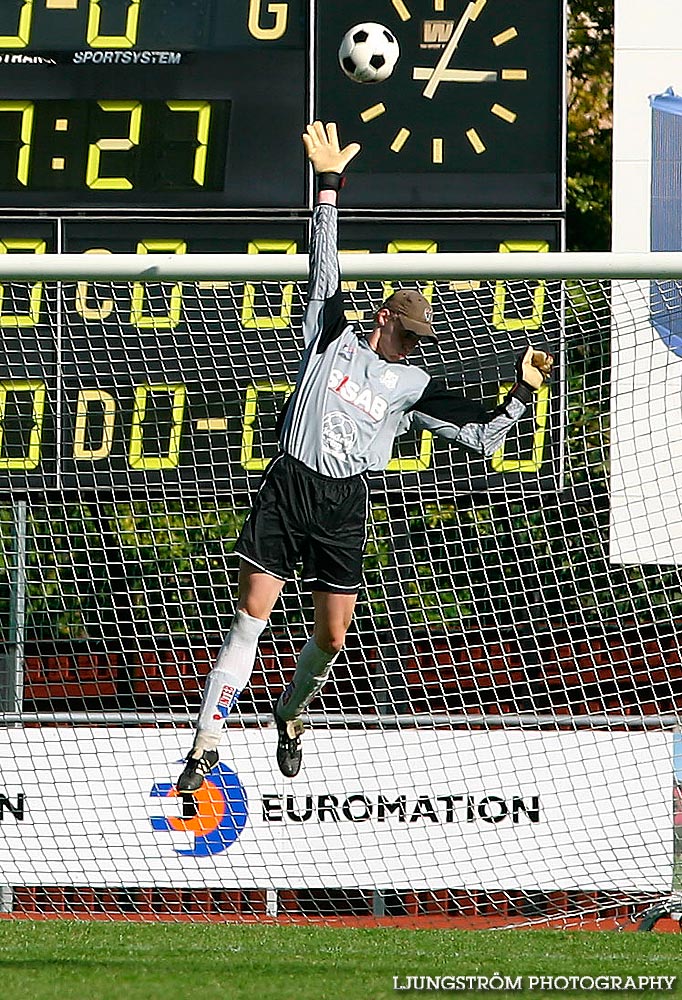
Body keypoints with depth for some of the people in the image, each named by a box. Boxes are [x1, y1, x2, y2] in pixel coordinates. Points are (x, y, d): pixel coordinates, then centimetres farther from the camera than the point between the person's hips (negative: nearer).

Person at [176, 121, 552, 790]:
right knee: (251, 619, -9)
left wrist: (522, 392, 0)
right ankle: (206, 746, -9)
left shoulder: (414, 386, 14)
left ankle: (289, 715, 31)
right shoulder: (333, 337, 10)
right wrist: (328, 184, 1)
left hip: (344, 507, 2)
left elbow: (483, 435, 13)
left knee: (331, 639, 0)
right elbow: (324, 269, 6)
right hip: (287, 489, -2)